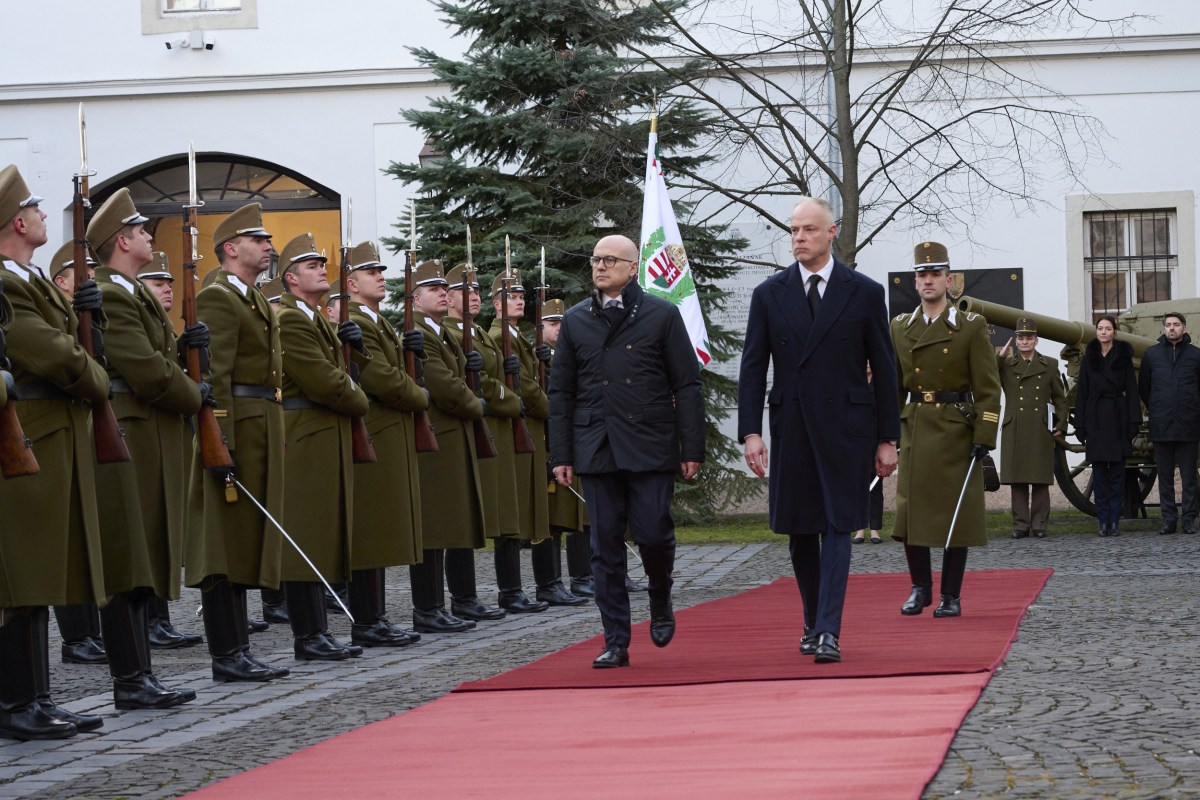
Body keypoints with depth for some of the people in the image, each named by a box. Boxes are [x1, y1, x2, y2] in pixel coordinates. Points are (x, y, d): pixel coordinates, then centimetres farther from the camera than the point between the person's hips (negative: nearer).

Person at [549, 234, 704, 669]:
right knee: (605, 547, 1)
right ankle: (616, 642, 6)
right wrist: (561, 454, 5)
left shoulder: (662, 315, 3)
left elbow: (686, 385, 2)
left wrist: (692, 448, -4)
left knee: (652, 533, -7)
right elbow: (561, 392, 11)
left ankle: (660, 600, 25)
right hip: (596, 450, 2)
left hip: (650, 447, -2)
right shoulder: (575, 321, 10)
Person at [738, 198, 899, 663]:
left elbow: (883, 369, 4)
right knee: (800, 532, 8)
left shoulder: (864, 292, 2)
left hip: (846, 426, -2)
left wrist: (887, 438, 1)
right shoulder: (769, 294, 6)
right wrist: (750, 432, -7)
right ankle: (812, 622, 23)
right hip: (791, 428, 2)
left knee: (837, 527, -8)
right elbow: (753, 368, 4)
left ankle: (829, 633, -11)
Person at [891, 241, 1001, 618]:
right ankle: (920, 587, 17)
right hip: (914, 430, 3)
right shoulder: (900, 328, 9)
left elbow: (987, 388, -5)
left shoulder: (971, 327, -2)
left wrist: (984, 437, -12)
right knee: (910, 512, 0)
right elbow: (893, 386, 12)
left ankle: (951, 596, 9)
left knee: (956, 515, 0)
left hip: (956, 431, -3)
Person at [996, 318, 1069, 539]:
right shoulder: (1005, 365, 10)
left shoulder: (1049, 365, 11)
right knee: (1017, 481, 1)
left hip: (1041, 431, 0)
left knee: (1041, 481, 1)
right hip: (1015, 431, 0)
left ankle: (1039, 524, 5)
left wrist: (1061, 426, 4)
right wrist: (1000, 357, -8)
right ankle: (1020, 525, 6)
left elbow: (1060, 398, 13)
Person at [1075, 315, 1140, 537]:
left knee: (1117, 472, 1)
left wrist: (1134, 421, -7)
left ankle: (1115, 521, 3)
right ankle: (1104, 521, 5)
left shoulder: (1123, 356, 3)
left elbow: (1131, 390, 1)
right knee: (1099, 473, 2)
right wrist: (1080, 425, 0)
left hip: (1118, 418, -1)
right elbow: (1081, 392, 6)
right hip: (1096, 420, 1)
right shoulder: (1089, 358, 6)